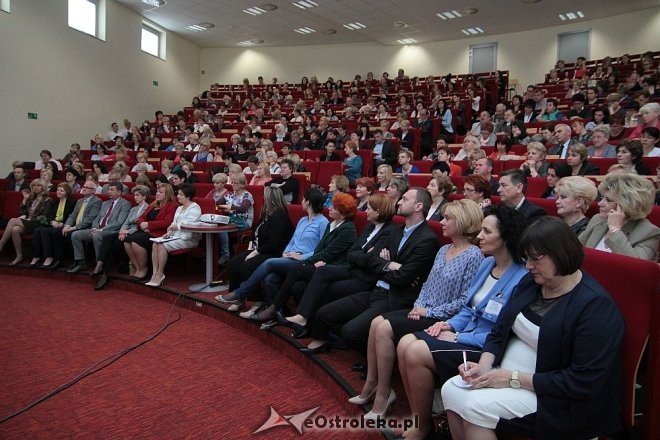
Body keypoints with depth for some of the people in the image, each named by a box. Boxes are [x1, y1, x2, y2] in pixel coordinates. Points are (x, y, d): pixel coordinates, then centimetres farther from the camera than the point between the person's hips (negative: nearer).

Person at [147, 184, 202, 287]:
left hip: (188, 239, -8)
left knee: (162, 245, -25)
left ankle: (159, 275, -16)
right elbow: (174, 223, 18)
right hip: (176, 236, 8)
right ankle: (155, 273, -19)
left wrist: (175, 226, -8)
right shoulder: (180, 208, 23)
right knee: (155, 243, -15)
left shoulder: (195, 208, -6)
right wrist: (169, 233, 0)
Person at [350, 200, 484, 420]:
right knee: (377, 322, -11)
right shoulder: (444, 250, 12)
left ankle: (383, 393, -4)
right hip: (424, 312, 8)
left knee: (384, 329, -20)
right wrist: (418, 305, -2)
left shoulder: (474, 256, -13)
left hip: (442, 320, -8)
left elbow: (464, 301, -17)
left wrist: (429, 312, -15)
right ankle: (371, 384, 0)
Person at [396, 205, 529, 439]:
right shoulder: (486, 263, 8)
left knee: (416, 352, -22)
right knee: (404, 344, -11)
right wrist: (451, 324, -3)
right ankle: (417, 417, 3)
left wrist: (458, 337, -16)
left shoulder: (521, 279, -20)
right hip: (464, 335, 8)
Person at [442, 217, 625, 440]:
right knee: (451, 390, -10)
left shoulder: (596, 305, -18)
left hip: (554, 398, -7)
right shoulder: (531, 282, 5)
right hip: (507, 374, 7)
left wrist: (514, 379, -22)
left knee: (475, 405, -24)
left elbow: (583, 382, -22)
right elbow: (499, 332, 10)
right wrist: (484, 364, -9)